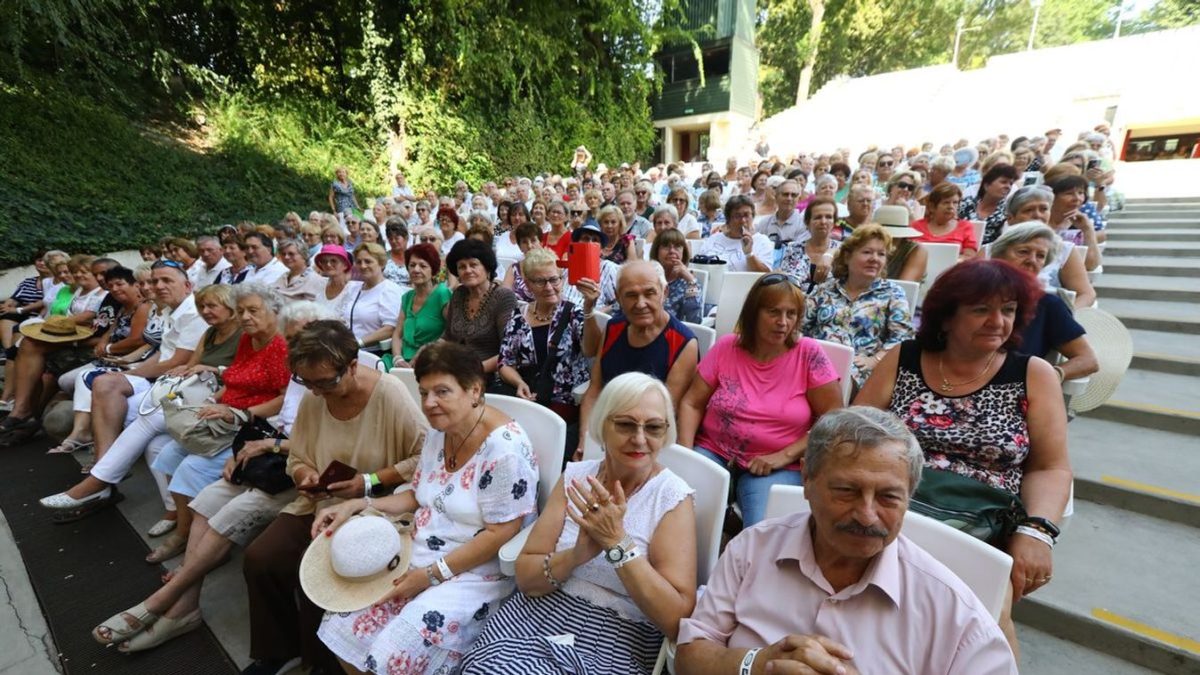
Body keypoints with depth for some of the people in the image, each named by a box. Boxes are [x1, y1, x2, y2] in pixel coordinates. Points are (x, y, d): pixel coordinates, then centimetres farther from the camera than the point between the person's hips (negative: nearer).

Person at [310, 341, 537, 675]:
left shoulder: (504, 448, -25)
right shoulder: (438, 431, 1)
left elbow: (500, 534, -21)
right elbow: (419, 496, 12)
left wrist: (432, 574, -18)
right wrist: (356, 506, 1)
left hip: (476, 572, -7)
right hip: (420, 555, 8)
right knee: (342, 627, 0)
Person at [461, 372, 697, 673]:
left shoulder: (673, 498, -10)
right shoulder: (575, 476, 0)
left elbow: (678, 620, -16)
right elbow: (525, 578, -2)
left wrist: (617, 542, -24)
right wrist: (577, 555, -21)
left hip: (616, 644, -4)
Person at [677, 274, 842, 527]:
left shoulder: (809, 354, -5)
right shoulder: (726, 347, 0)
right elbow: (692, 404, 2)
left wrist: (785, 456, -12)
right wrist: (685, 452, -12)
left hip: (776, 466, -1)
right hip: (714, 453, 2)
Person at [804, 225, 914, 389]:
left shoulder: (893, 294, 13)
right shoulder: (825, 289, 19)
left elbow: (902, 337, 1)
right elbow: (802, 325, 15)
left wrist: (874, 360, -14)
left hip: (858, 366, -1)